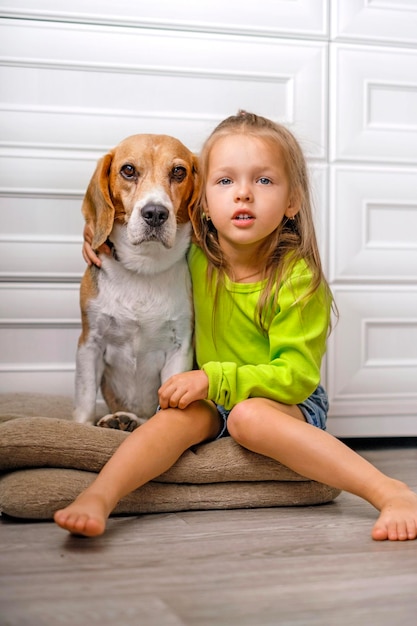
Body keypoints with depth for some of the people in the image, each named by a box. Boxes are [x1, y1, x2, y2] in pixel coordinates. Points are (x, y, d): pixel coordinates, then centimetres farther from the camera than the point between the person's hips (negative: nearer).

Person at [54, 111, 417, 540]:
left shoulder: (298, 278, -18)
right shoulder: (195, 256, -4)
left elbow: (295, 376, -20)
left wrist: (213, 377, -28)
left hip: (289, 404, -4)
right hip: (214, 402, 4)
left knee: (249, 415, -35)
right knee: (185, 414, -28)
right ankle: (98, 496, -42)